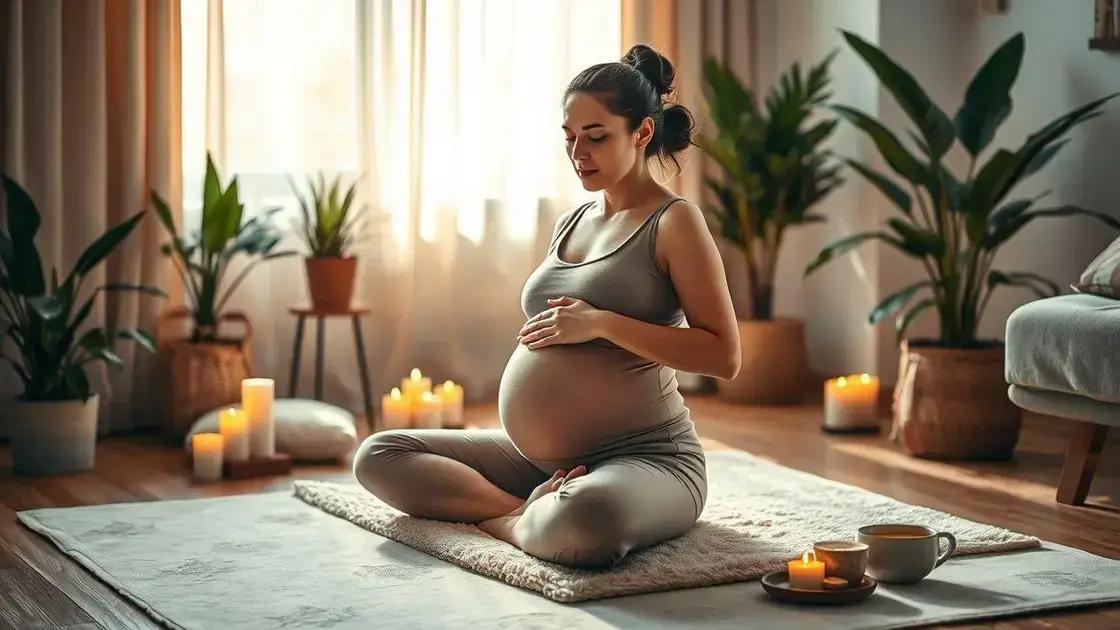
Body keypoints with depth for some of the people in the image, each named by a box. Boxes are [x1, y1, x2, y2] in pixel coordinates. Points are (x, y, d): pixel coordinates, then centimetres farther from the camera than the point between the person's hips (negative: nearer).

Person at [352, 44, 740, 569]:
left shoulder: (673, 222, -6)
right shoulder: (571, 224, 16)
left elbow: (723, 357, -14)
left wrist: (600, 323, -18)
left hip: (643, 460, -8)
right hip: (540, 459, 8)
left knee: (579, 526, -43)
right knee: (377, 457, 0)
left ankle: (502, 519, -10)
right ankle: (536, 512, -13)